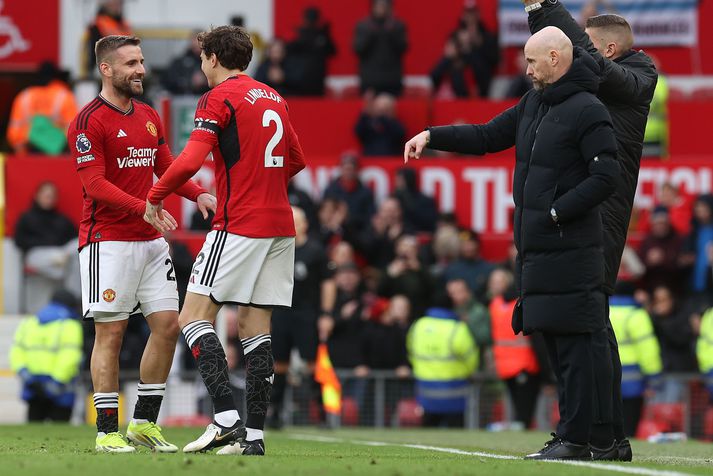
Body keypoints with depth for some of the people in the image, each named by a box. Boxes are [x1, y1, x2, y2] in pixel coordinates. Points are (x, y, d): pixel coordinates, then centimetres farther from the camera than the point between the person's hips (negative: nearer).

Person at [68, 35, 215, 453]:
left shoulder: (150, 117, 14)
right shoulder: (90, 121, -10)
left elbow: (166, 168, 18)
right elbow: (95, 184, -16)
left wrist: (199, 194, -2)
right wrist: (144, 208, -26)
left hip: (150, 239, 7)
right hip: (108, 241, -7)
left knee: (168, 324, 2)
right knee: (111, 332, -5)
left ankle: (145, 422, 12)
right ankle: (107, 431, 1)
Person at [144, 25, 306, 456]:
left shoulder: (219, 98, -8)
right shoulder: (273, 98, 16)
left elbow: (190, 161, -18)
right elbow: (296, 159, 25)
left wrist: (154, 198, -4)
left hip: (239, 225, -8)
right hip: (279, 225, 8)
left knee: (195, 317, -3)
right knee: (255, 327, 8)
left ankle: (227, 419, -16)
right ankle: (254, 435, 2)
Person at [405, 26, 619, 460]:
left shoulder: (587, 111, -10)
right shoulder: (534, 104, 17)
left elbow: (606, 178, -15)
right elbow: (486, 136, 24)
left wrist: (555, 212, -17)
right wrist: (432, 136, 14)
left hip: (569, 248, -9)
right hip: (537, 247, 9)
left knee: (573, 343, -8)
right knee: (555, 342, 9)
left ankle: (576, 439, -8)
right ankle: (571, 434, 13)